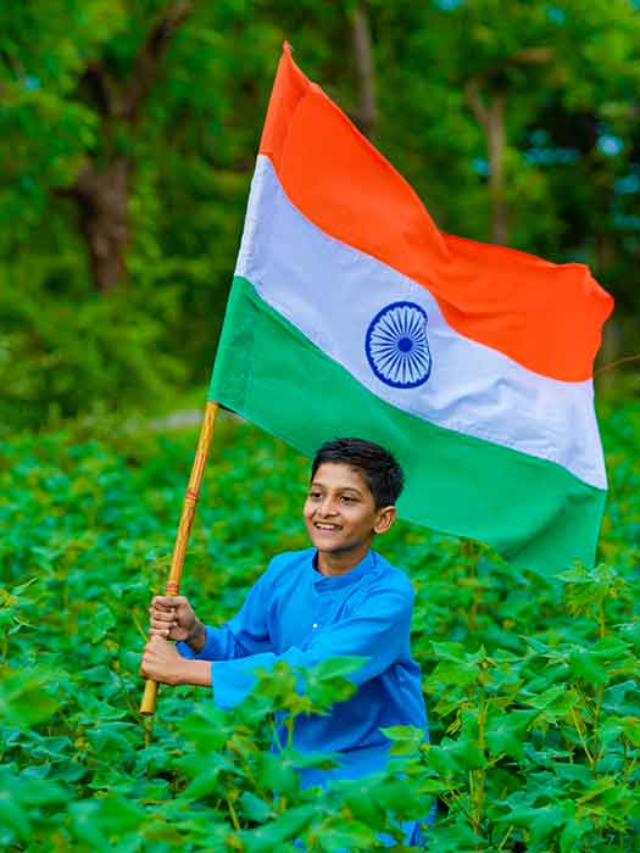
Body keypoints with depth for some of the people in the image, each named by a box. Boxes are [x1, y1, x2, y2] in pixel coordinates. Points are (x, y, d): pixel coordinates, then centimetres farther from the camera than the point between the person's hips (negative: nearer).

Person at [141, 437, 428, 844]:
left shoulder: (389, 596, -20)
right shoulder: (284, 571, -1)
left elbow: (309, 673, -27)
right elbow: (239, 648, 8)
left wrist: (185, 669, -25)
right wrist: (195, 634, -16)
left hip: (371, 769, -5)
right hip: (295, 761, 5)